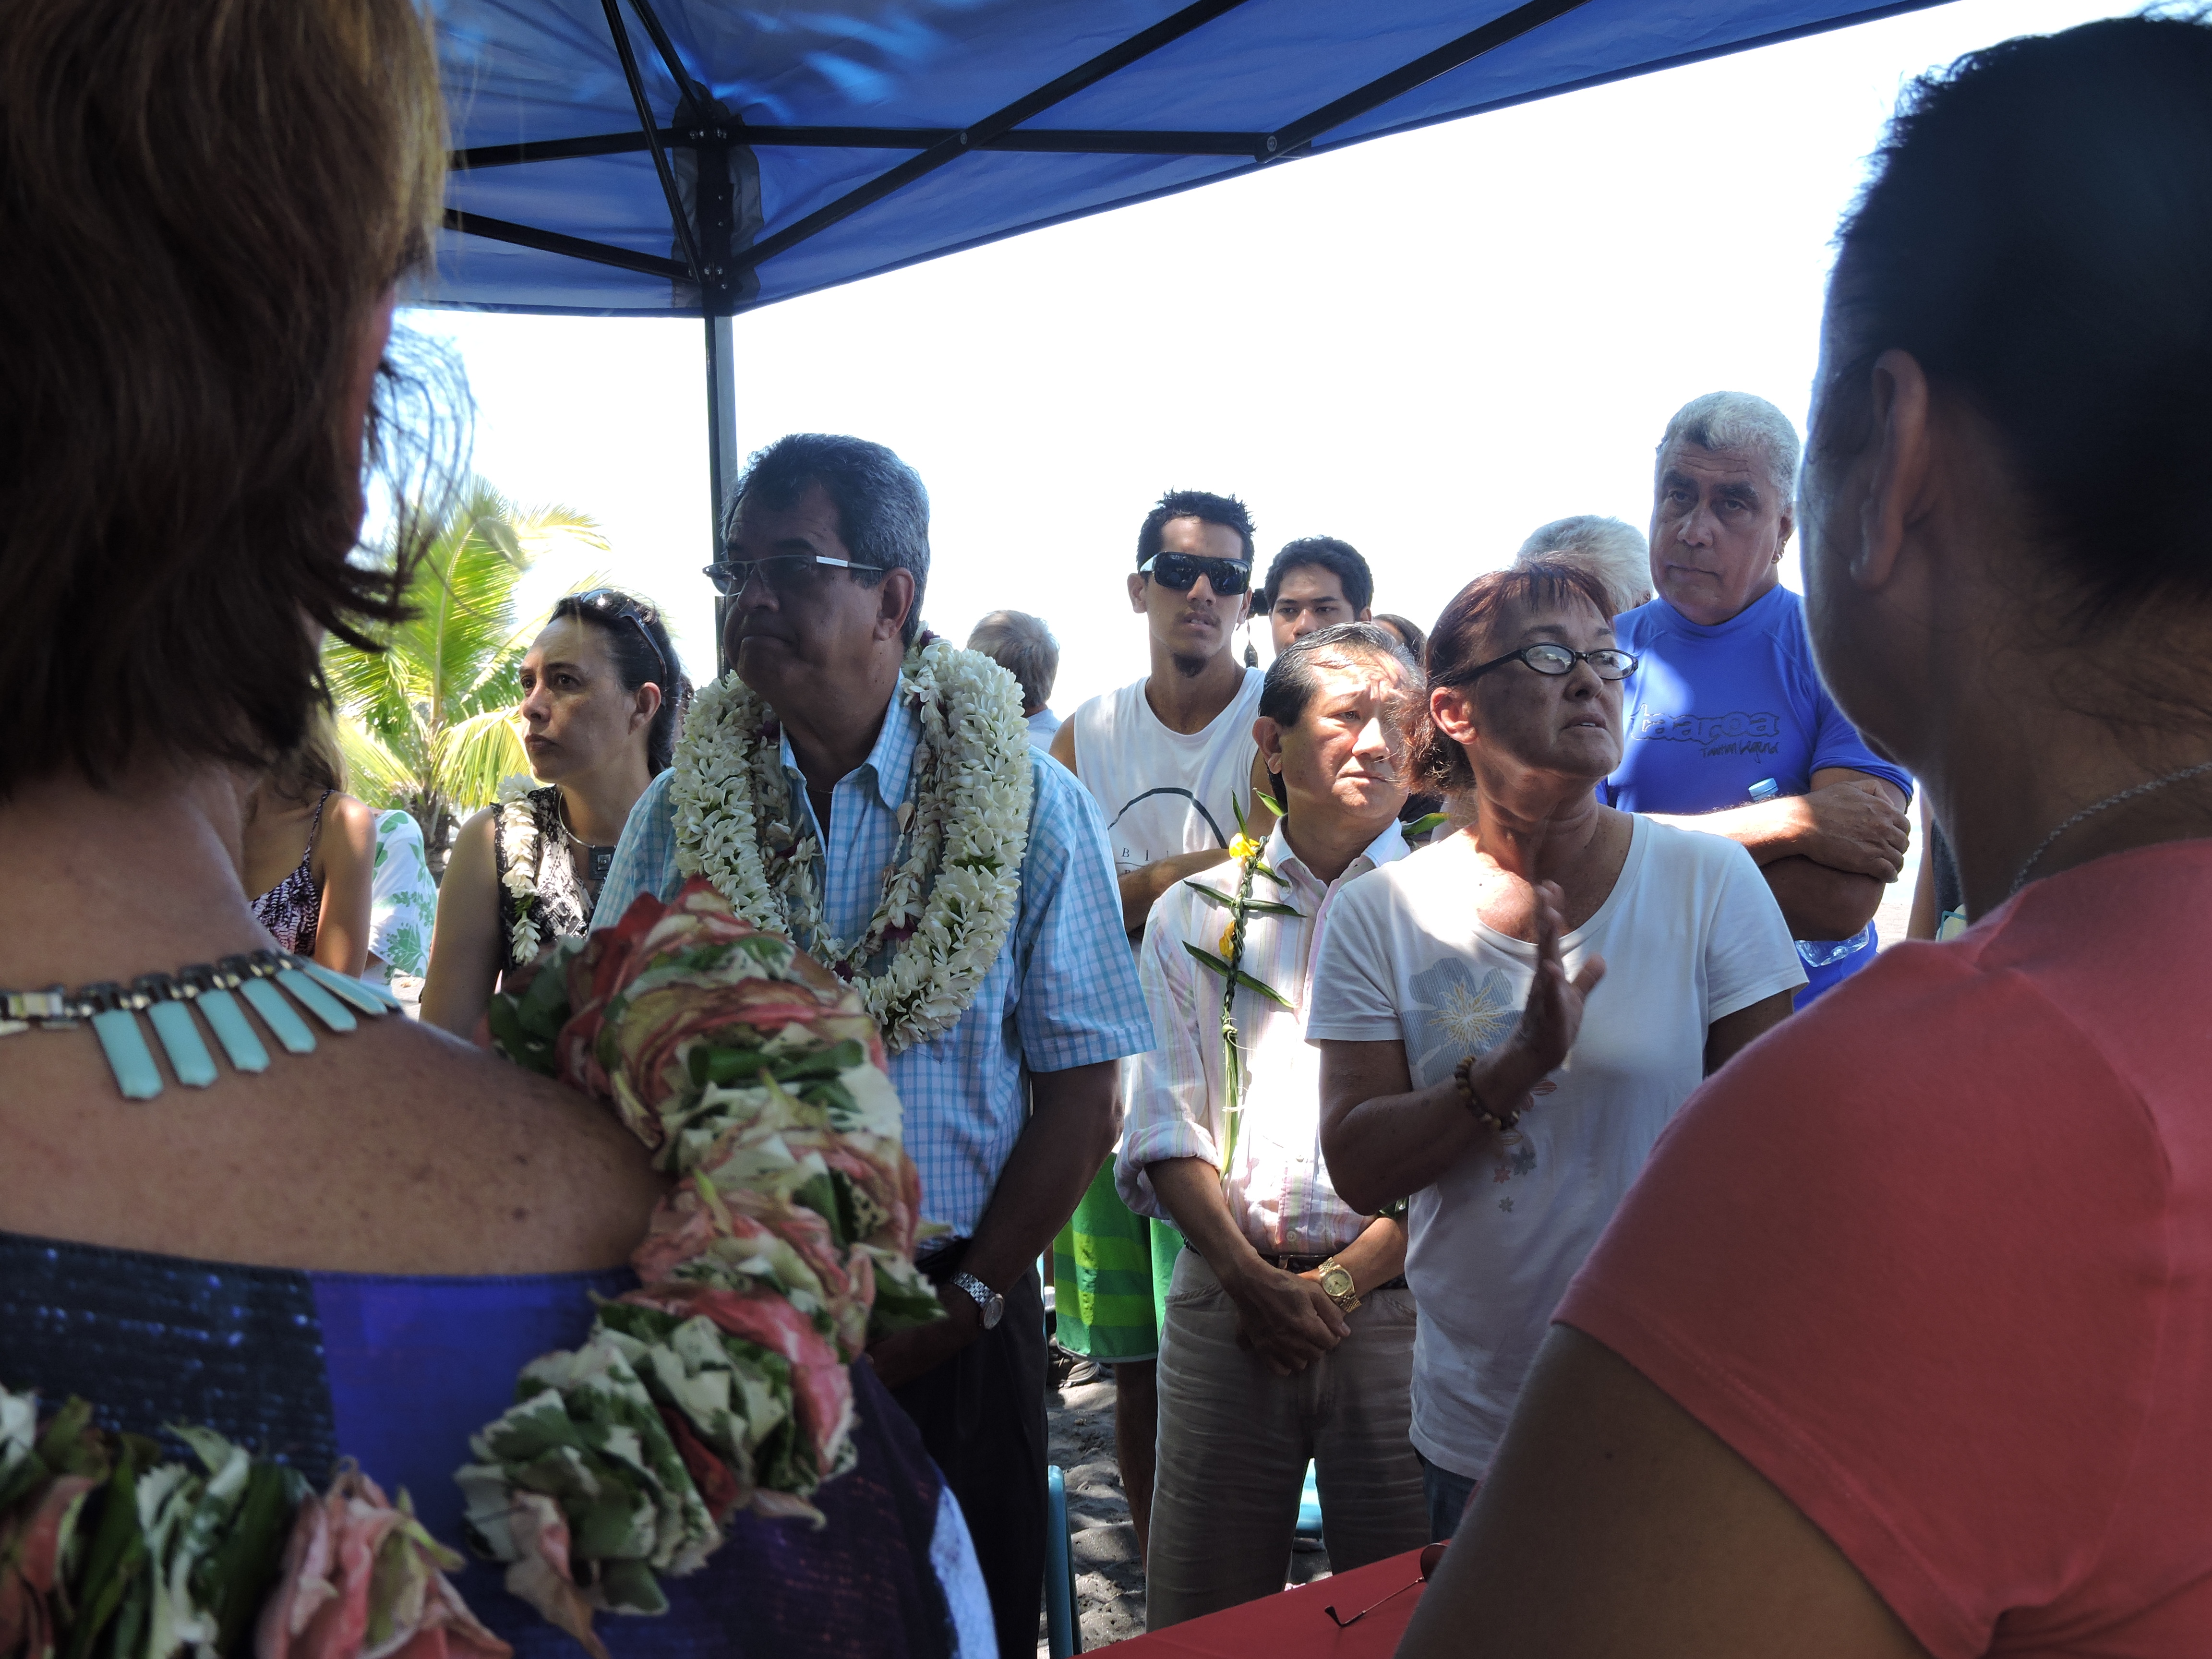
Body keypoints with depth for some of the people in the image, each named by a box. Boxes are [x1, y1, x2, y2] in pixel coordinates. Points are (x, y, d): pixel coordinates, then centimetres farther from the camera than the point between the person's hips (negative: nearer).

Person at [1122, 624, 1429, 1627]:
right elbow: (1165, 1124, 5)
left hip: (1392, 1302, -1)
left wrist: (1344, 1279, -10)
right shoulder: (1194, 915, 11)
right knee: (1200, 1616, 8)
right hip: (1225, 1295, 2)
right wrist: (1248, 1274, -9)